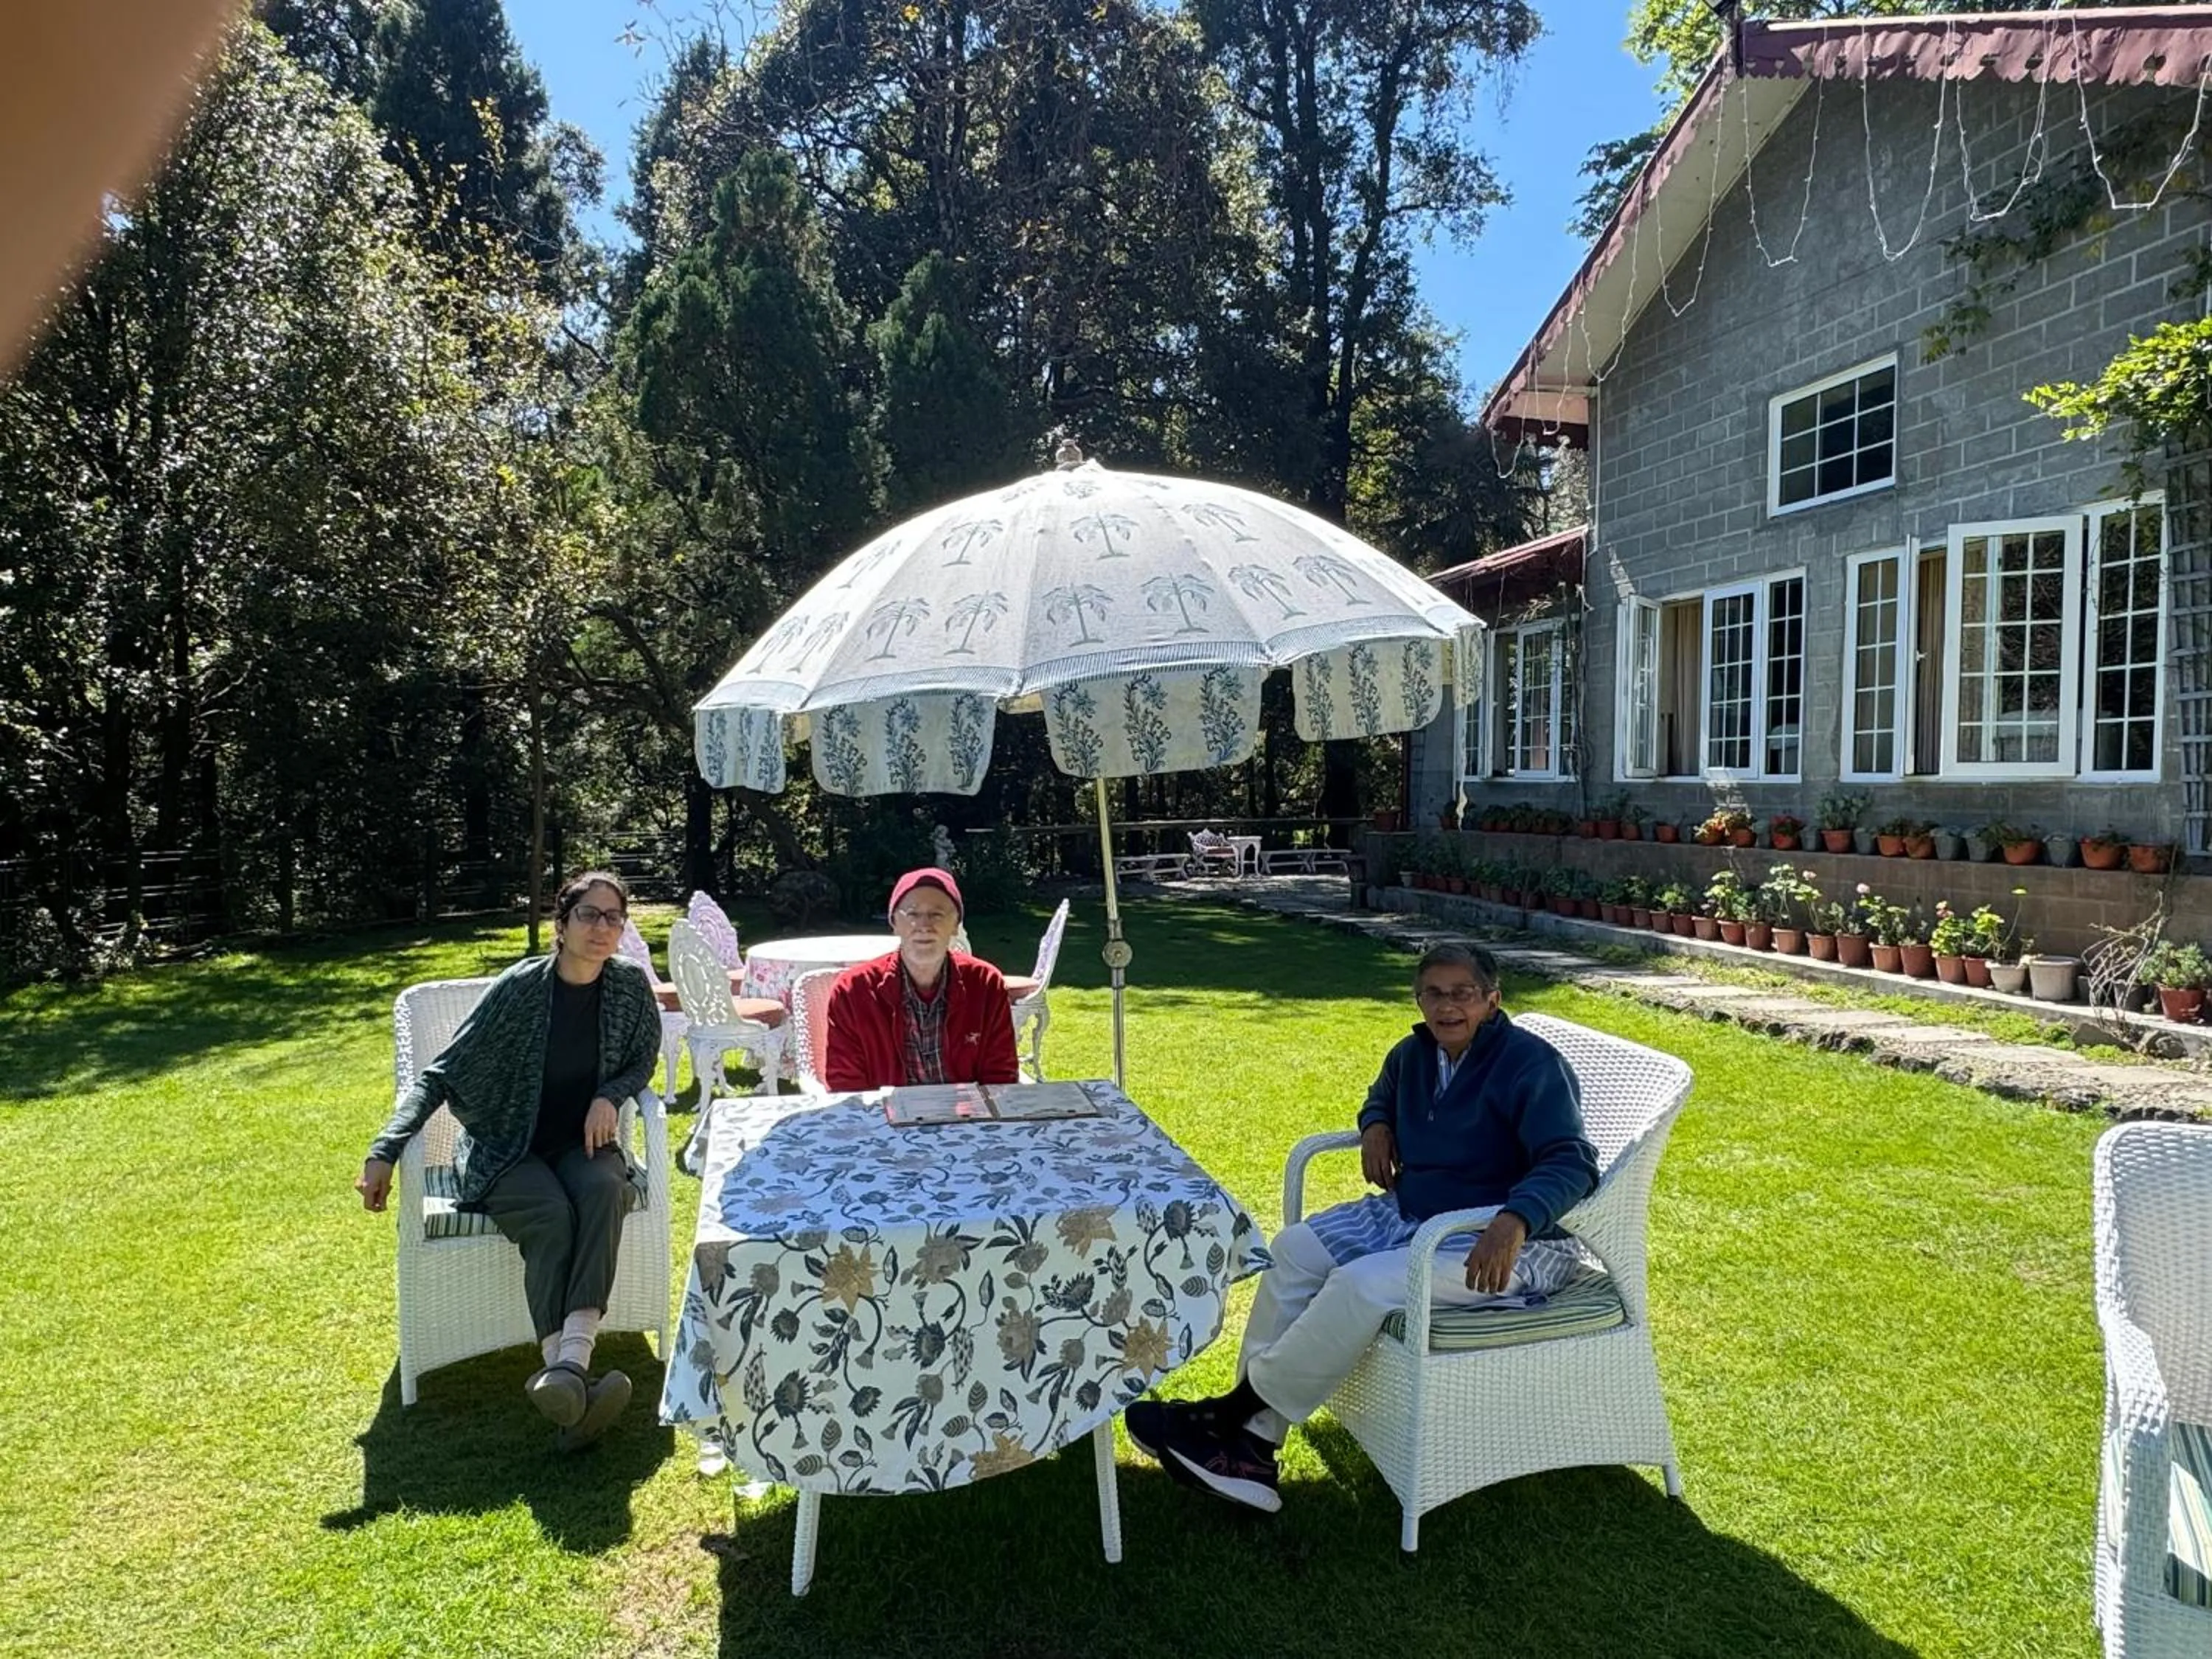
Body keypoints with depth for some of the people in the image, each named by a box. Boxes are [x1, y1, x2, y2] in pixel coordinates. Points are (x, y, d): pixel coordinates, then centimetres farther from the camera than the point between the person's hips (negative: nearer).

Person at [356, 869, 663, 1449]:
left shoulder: (631, 983, -5)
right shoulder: (519, 988, -14)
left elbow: (644, 1061, 11)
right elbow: (441, 1074, -10)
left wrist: (610, 1097, -10)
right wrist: (384, 1152, -19)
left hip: (582, 1145, 2)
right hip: (505, 1152, -2)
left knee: (603, 1191, -33)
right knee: (552, 1216, -33)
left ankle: (570, 1364, -45)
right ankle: (568, 1378, -42)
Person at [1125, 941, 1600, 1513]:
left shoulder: (1531, 1065, -18)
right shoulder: (1414, 1054, 6)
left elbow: (1572, 1164, -27)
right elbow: (1382, 1097, 29)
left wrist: (1513, 1221, -45)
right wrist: (1376, 1125, 4)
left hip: (1517, 1240, -8)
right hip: (1412, 1213, 9)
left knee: (1365, 1284, -29)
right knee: (1296, 1249, -8)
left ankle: (1233, 1413, -13)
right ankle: (1250, 1444, -11)